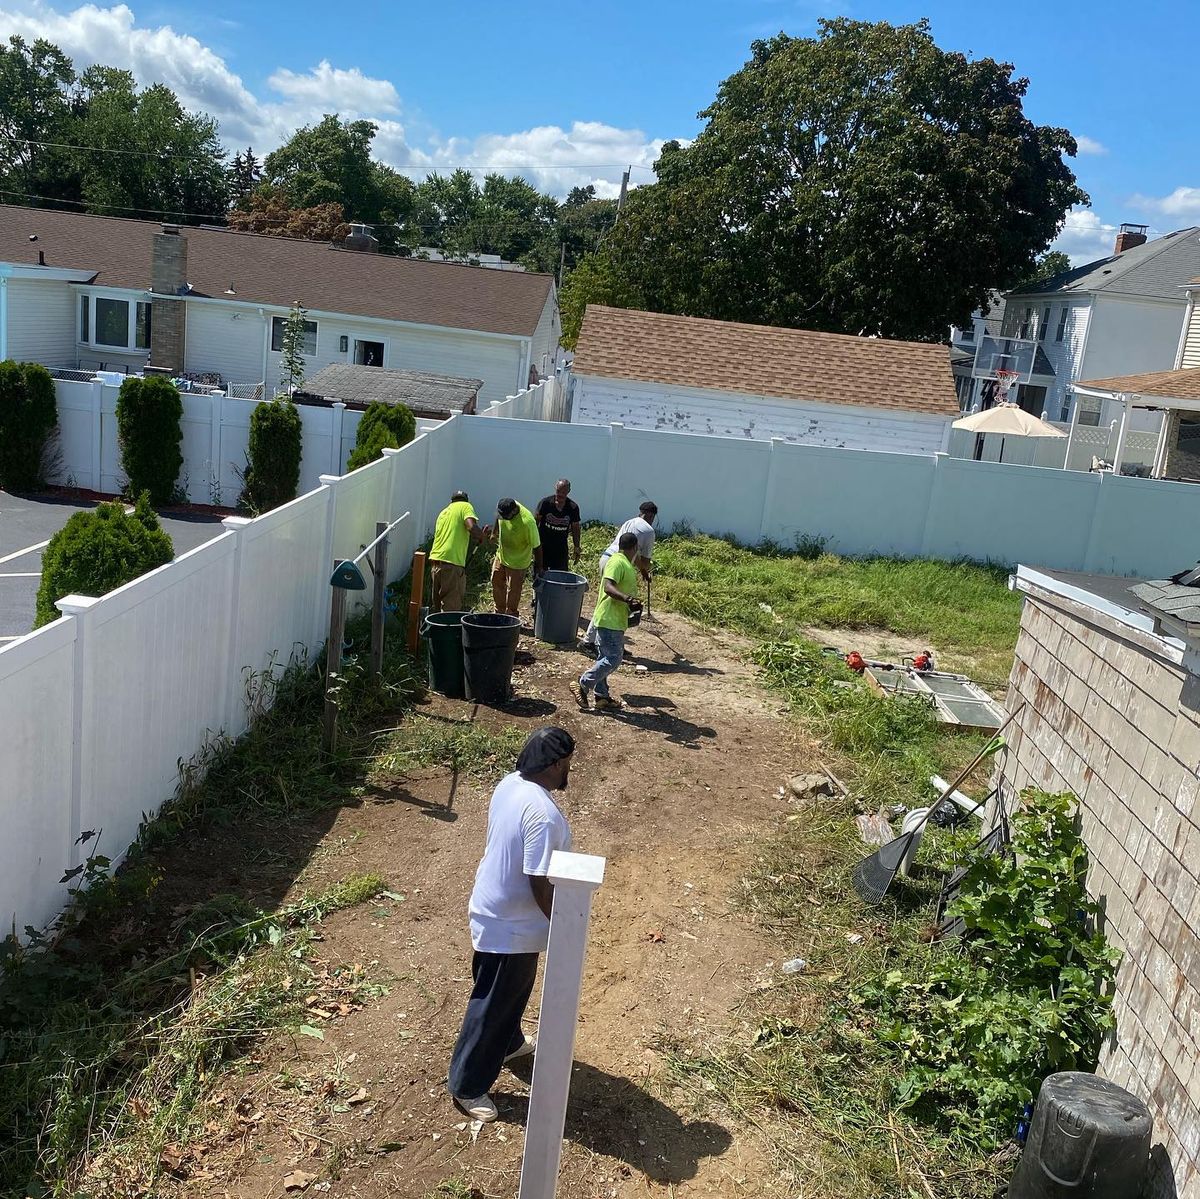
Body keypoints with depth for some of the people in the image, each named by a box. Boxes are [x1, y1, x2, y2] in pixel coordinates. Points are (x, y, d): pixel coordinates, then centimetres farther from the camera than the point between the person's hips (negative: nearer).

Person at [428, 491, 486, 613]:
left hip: (434, 559, 7)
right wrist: (482, 536, 6)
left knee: (434, 606, 15)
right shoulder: (465, 506, 5)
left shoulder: (443, 512, 25)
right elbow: (472, 527, -13)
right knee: (452, 609, -5)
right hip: (452, 562, -7)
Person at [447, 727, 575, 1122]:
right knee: (491, 1005, 9)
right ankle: (466, 1085, 25)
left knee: (515, 989, 31)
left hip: (498, 907, 9)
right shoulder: (542, 813, -33)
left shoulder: (510, 784, -4)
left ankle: (509, 1043, 54)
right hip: (511, 924, -9)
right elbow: (539, 883, -29)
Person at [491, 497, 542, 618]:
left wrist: (538, 566, -15)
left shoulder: (527, 522, -36)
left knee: (513, 591, 4)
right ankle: (499, 612, 40)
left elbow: (536, 545, -24)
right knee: (497, 584, 21)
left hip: (517, 562, -7)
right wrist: (495, 534, 19)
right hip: (501, 556, 7)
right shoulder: (503, 509, -19)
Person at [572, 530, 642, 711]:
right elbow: (608, 587, -27)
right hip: (609, 620, -11)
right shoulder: (617, 562, -14)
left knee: (605, 658, 13)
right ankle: (582, 686, -5)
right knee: (613, 659, -10)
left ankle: (602, 696, 19)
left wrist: (633, 603, 15)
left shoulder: (625, 564, 17)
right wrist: (626, 599, -40)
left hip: (614, 620, 11)